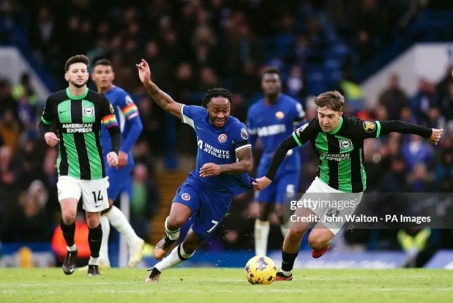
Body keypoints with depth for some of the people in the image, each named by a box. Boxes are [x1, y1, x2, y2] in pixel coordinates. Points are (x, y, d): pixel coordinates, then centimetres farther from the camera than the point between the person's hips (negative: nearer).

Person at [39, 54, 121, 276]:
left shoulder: (99, 101, -5)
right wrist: (46, 134, -9)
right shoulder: (55, 100, -2)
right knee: (69, 214, -20)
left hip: (94, 170, 1)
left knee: (93, 220, 7)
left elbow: (114, 131, -2)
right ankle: (70, 250, 10)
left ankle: (94, 262, 29)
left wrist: (114, 151, -21)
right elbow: (43, 124, 14)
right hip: (68, 169, 0)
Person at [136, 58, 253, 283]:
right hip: (197, 181, 2)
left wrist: (221, 168, -37)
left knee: (192, 243, 9)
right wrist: (148, 84, -6)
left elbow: (247, 163, -22)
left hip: (221, 193, -2)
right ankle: (169, 240, 13)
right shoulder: (198, 115, -10)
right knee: (175, 221, -26)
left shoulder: (237, 129, -22)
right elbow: (169, 104, 3)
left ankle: (158, 268, 36)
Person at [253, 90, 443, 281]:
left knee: (316, 240, -16)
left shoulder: (354, 128, -28)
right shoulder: (314, 127, -18)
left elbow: (392, 126, -20)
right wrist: (269, 177, -14)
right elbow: (284, 146, -8)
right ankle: (284, 274, 23)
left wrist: (428, 133, -12)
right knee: (295, 231, -4)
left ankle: (322, 245, 23)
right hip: (323, 184, 4)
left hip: (348, 193, -4)